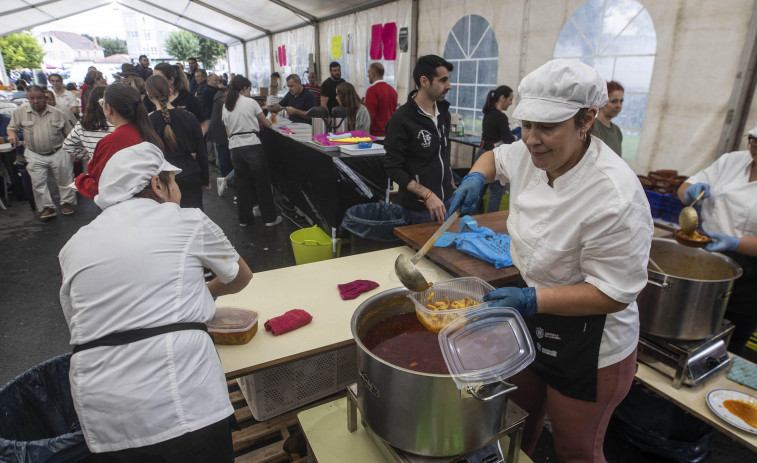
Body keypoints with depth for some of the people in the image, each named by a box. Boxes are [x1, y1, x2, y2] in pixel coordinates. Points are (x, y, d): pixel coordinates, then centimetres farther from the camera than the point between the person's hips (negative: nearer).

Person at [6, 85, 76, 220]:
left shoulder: (57, 113, 1)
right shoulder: (20, 111, 3)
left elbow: (69, 134, 6)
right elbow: (12, 127, 12)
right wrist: (12, 134, -12)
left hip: (58, 153, -1)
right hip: (35, 156, 1)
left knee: (65, 180, 5)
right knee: (38, 183, 0)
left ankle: (67, 203, 21)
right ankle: (47, 207, 9)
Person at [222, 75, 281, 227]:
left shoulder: (226, 106, 12)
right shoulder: (250, 102, -2)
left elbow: (228, 132, 14)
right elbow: (267, 124, 7)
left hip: (235, 147, 5)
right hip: (252, 145, -5)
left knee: (242, 184, 12)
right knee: (262, 182, 3)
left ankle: (244, 218, 18)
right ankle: (270, 218, 9)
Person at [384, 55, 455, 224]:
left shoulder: (443, 111, 7)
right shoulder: (401, 119, -17)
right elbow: (393, 168, -18)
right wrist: (427, 195, -25)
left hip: (446, 199, 7)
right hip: (419, 208, -7)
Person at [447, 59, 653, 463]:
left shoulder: (616, 197, -32)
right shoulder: (533, 155, -10)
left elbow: (614, 293, -26)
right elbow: (496, 157, 13)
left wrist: (530, 300, -34)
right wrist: (476, 178, -9)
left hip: (588, 346, -6)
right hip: (532, 319, 7)